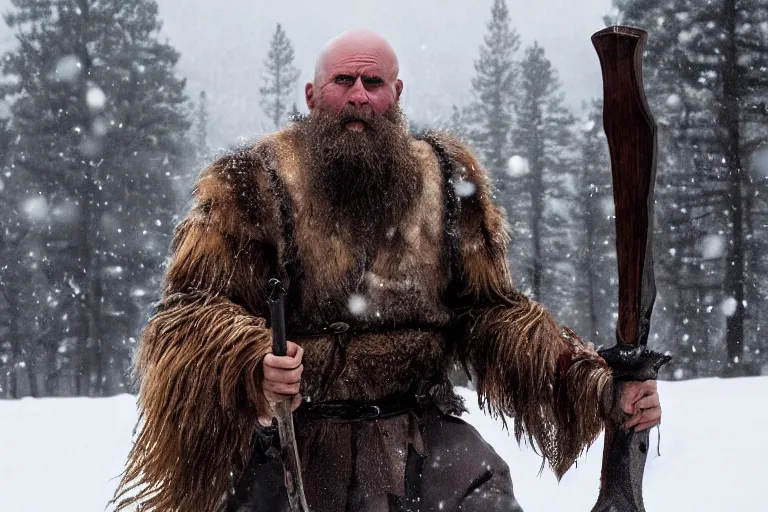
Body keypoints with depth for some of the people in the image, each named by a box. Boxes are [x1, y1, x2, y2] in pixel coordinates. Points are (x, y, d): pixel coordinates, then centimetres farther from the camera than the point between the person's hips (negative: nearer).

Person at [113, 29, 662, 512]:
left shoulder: (447, 180, 8)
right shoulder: (252, 184, -1)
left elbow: (488, 309, 11)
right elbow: (190, 311, -5)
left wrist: (596, 381, -4)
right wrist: (254, 362, -29)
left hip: (425, 437, 2)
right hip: (295, 445, -2)